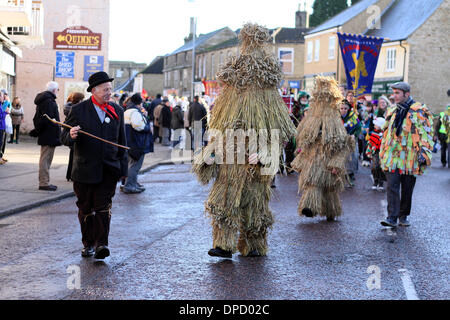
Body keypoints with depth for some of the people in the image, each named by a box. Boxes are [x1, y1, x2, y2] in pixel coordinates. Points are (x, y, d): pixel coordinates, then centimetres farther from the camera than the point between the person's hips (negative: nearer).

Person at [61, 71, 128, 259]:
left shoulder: (117, 111, 9)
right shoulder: (79, 110, 0)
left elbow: (122, 142, 15)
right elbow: (65, 137, -1)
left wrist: (123, 168, 11)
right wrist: (71, 135, -26)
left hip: (109, 169, 1)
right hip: (85, 169, -1)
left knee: (104, 206, -10)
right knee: (86, 208, 8)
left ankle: (102, 244, -12)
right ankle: (88, 244, 21)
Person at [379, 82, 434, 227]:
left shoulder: (419, 112, -4)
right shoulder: (392, 112, 14)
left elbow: (426, 134, -7)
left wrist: (424, 153, -14)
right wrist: (383, 153, 20)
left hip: (410, 158, -3)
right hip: (392, 157, 3)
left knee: (407, 189, 7)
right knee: (392, 187, -8)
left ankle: (403, 216, 21)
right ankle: (392, 217, -11)